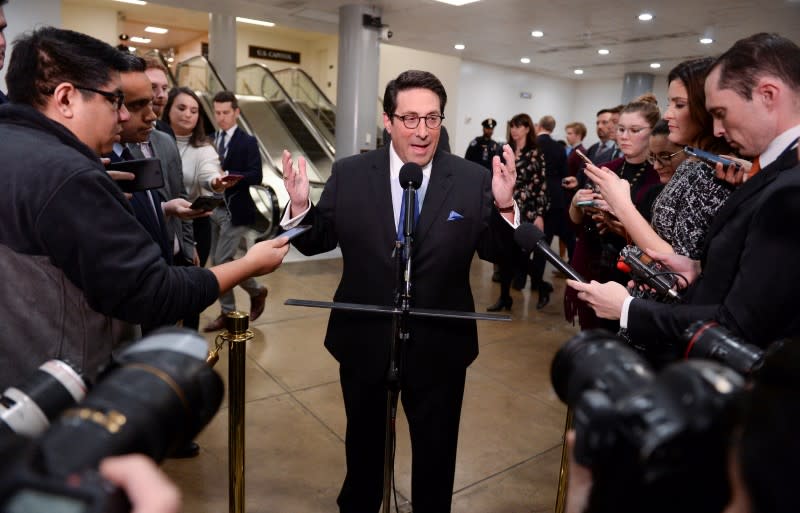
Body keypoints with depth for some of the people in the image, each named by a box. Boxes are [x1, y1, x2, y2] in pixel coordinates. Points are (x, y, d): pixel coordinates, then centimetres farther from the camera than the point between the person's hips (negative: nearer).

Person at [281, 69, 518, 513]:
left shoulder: (473, 179, -9)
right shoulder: (349, 174, -7)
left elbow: (498, 253, -6)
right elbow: (316, 242, -3)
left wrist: (504, 206, -25)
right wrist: (300, 207, -22)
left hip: (439, 347, 0)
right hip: (364, 342, 1)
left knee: (436, 452, 23)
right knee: (363, 443, 27)